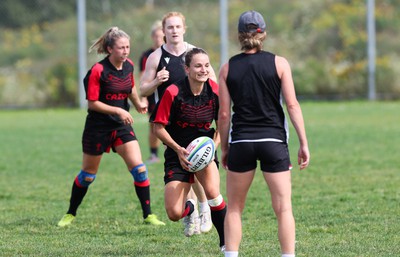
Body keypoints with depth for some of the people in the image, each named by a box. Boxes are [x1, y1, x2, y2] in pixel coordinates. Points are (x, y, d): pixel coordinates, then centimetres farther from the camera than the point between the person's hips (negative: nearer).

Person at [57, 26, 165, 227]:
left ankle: (148, 215, -1)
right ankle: (70, 214, 28)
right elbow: (92, 103, -17)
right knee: (87, 174, 9)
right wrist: (118, 110, -23)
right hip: (98, 126, -4)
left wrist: (138, 104, 8)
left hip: (122, 126, 4)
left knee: (139, 168, -9)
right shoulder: (98, 70, -18)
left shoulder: (129, 66, 0)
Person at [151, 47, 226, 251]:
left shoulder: (215, 91, -10)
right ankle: (189, 208, 34)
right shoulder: (173, 92, -18)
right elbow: (159, 128, -11)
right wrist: (178, 149, -21)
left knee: (212, 193, -28)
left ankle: (226, 242, -8)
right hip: (178, 154, -1)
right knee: (174, 214, -7)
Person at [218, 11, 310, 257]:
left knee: (234, 208, 12)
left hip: (241, 142, 1)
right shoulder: (279, 63, 0)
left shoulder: (228, 68, 3)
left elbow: (224, 114, 2)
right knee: (283, 208, 1)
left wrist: (224, 148, 11)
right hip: (274, 142, -1)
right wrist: (304, 143, -1)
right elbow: (292, 105, -4)